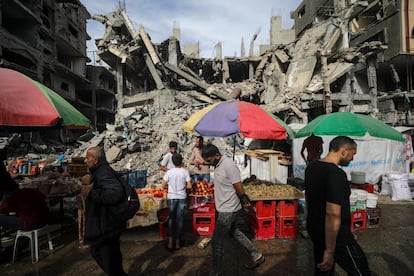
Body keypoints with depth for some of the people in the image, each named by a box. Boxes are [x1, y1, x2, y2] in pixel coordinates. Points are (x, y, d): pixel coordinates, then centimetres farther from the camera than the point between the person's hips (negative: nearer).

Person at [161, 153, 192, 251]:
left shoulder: (169, 172, -8)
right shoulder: (185, 171, -9)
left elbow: (163, 185, -5)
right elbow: (189, 186, -10)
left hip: (171, 197, 0)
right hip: (182, 198, 0)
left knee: (171, 219, 12)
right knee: (179, 219, 9)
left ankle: (170, 242, 10)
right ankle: (177, 242, 15)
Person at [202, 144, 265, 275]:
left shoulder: (229, 165, -24)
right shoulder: (218, 165, 4)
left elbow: (239, 188, -19)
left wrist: (243, 200, -2)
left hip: (228, 210, -9)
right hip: (224, 208, 9)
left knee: (217, 242, 1)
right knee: (236, 233, 23)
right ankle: (257, 256, 38)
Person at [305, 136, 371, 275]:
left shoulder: (311, 167, 2)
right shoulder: (337, 174, -25)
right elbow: (333, 215, -29)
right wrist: (330, 251, -26)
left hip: (314, 228, 8)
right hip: (334, 234, -8)